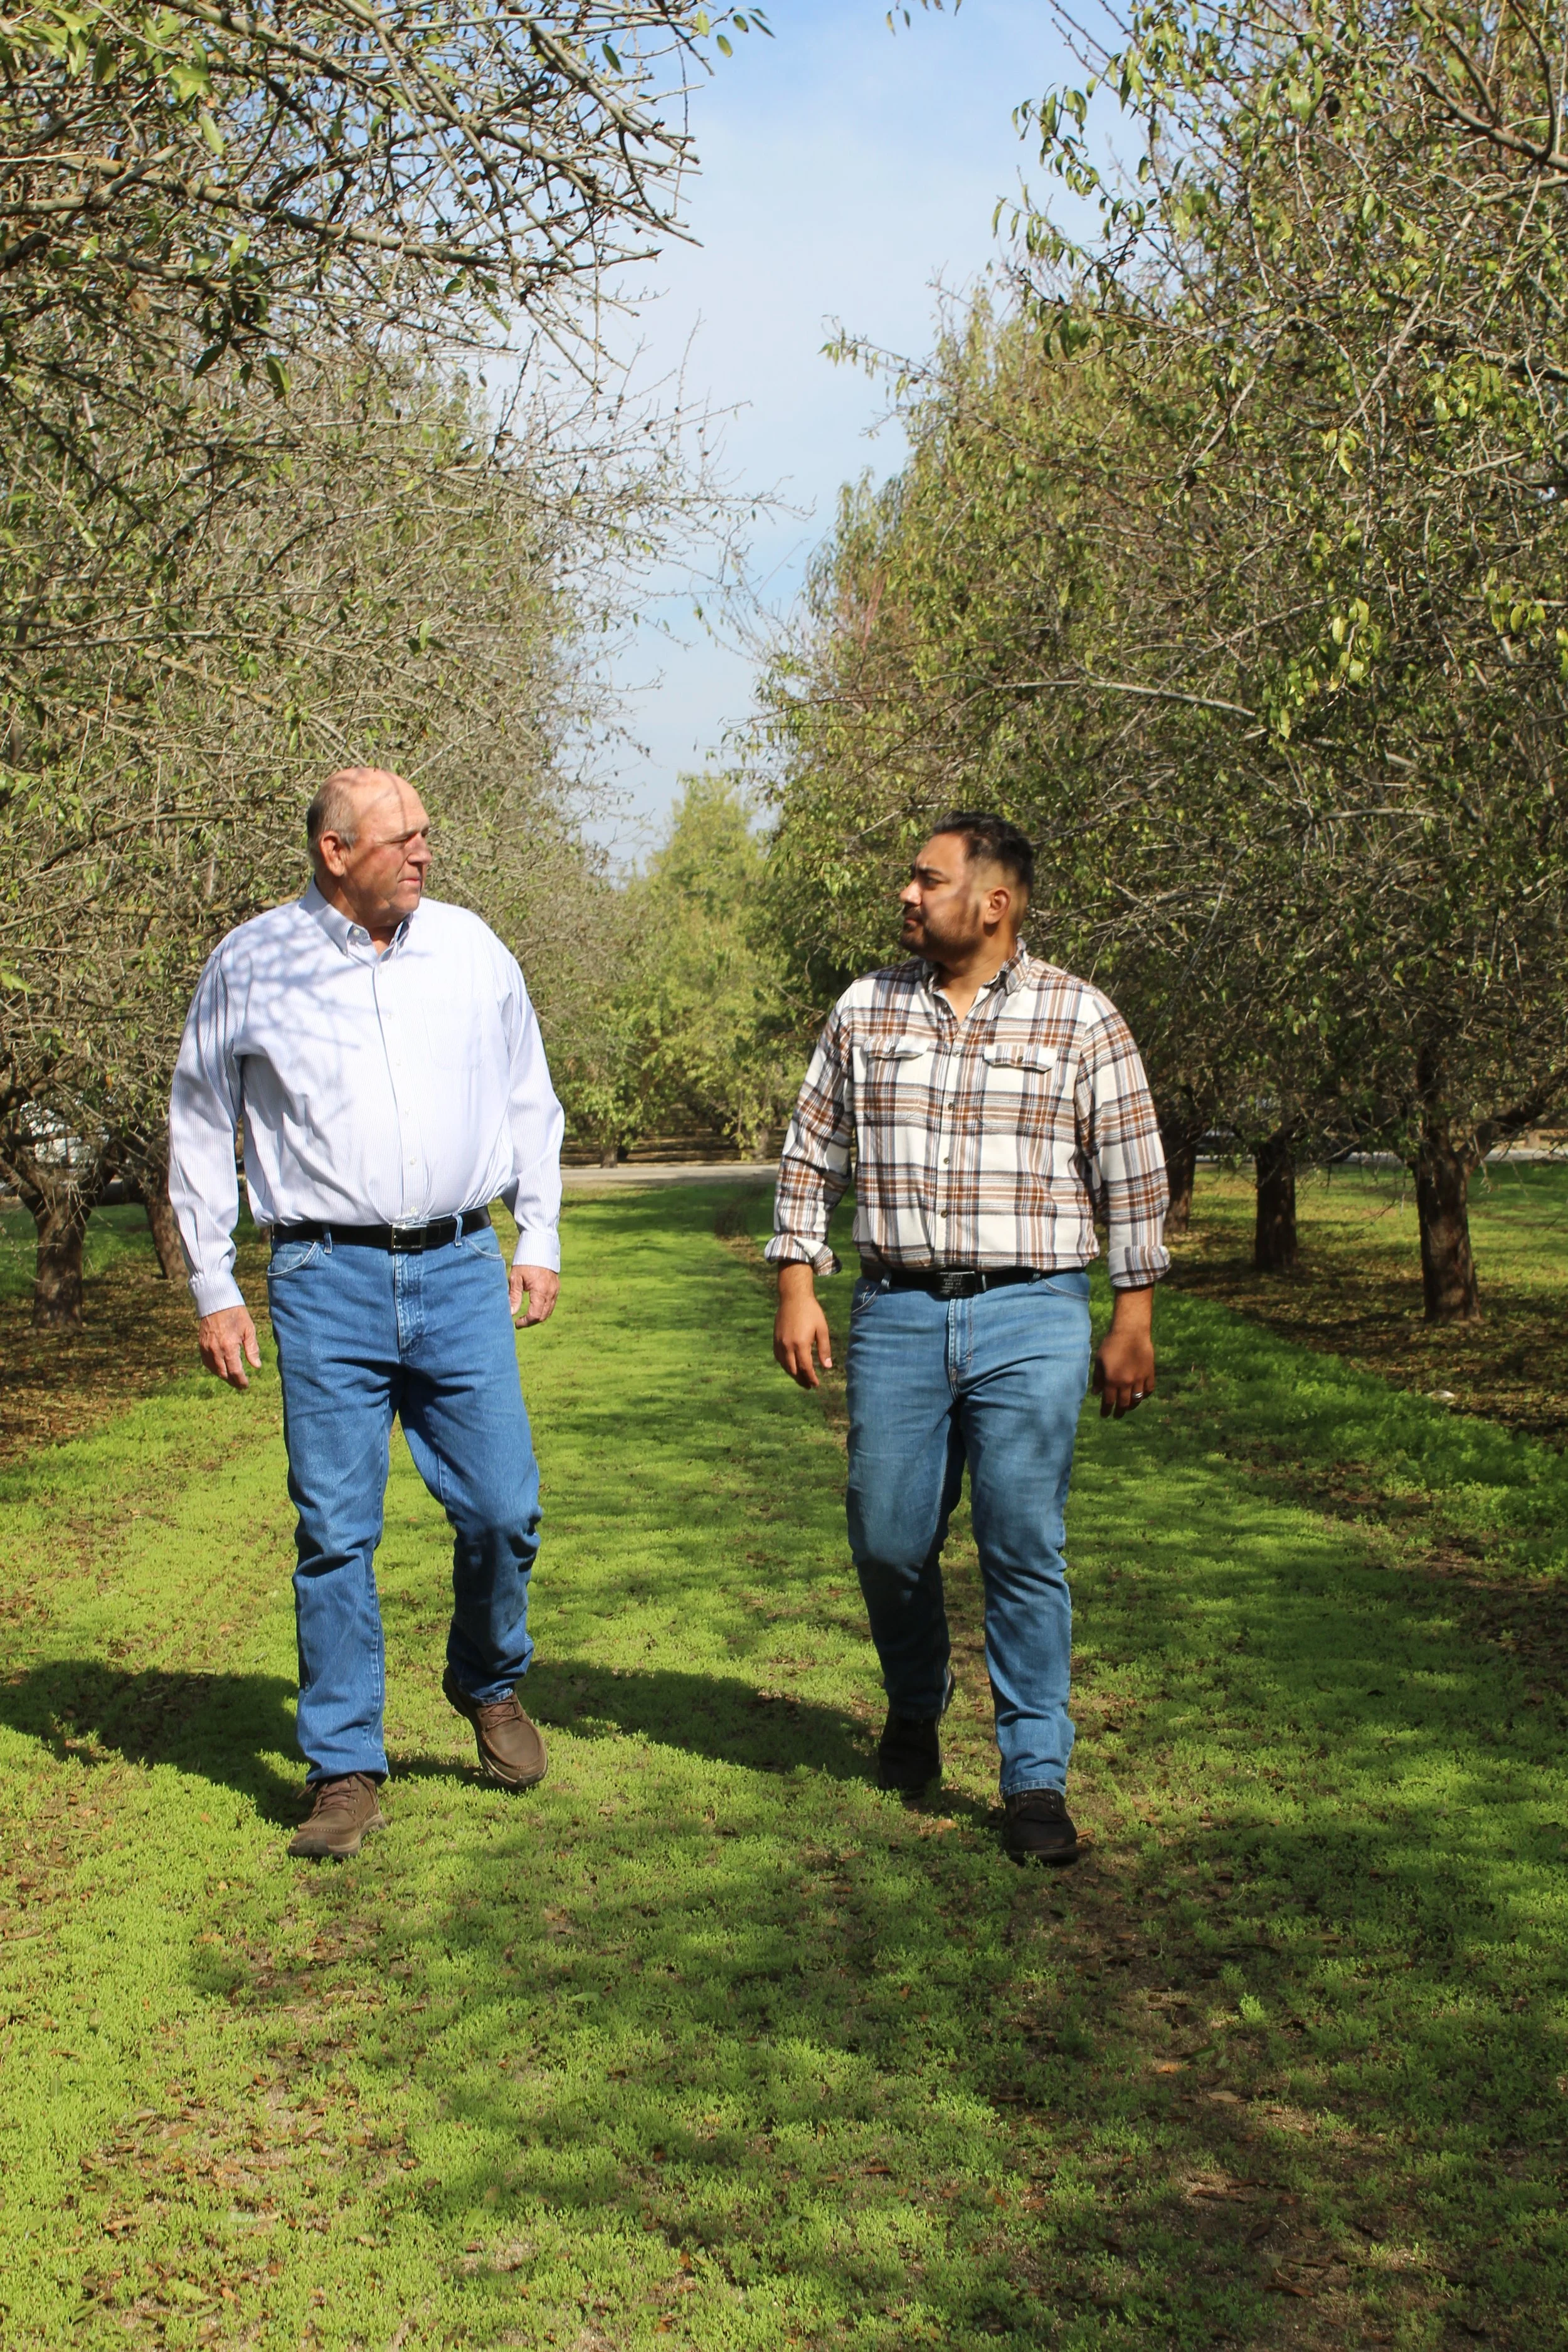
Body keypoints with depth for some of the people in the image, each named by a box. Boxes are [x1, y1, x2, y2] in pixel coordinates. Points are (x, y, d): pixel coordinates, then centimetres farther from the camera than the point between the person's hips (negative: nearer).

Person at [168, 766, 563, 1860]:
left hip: (460, 1272, 2)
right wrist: (214, 1292, 5)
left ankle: (490, 1681, 31)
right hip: (327, 1283, -2)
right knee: (335, 1532, 0)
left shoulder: (470, 947, 8)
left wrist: (540, 1240, 13)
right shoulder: (250, 964, 1)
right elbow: (199, 1133, 9)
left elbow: (528, 1101, 18)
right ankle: (347, 1770, 12)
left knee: (504, 1511, 2)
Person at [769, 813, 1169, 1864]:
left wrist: (1134, 1319, 1)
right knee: (890, 1541, 7)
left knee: (1025, 1551, -3)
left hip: (1033, 1321, -2)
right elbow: (812, 1157, 12)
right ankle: (915, 1711, 35)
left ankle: (1036, 1777, 8)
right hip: (897, 1316, 3)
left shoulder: (1081, 1018, 1)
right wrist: (798, 1285, 4)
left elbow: (1133, 1178, 4)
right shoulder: (865, 1011, 8)